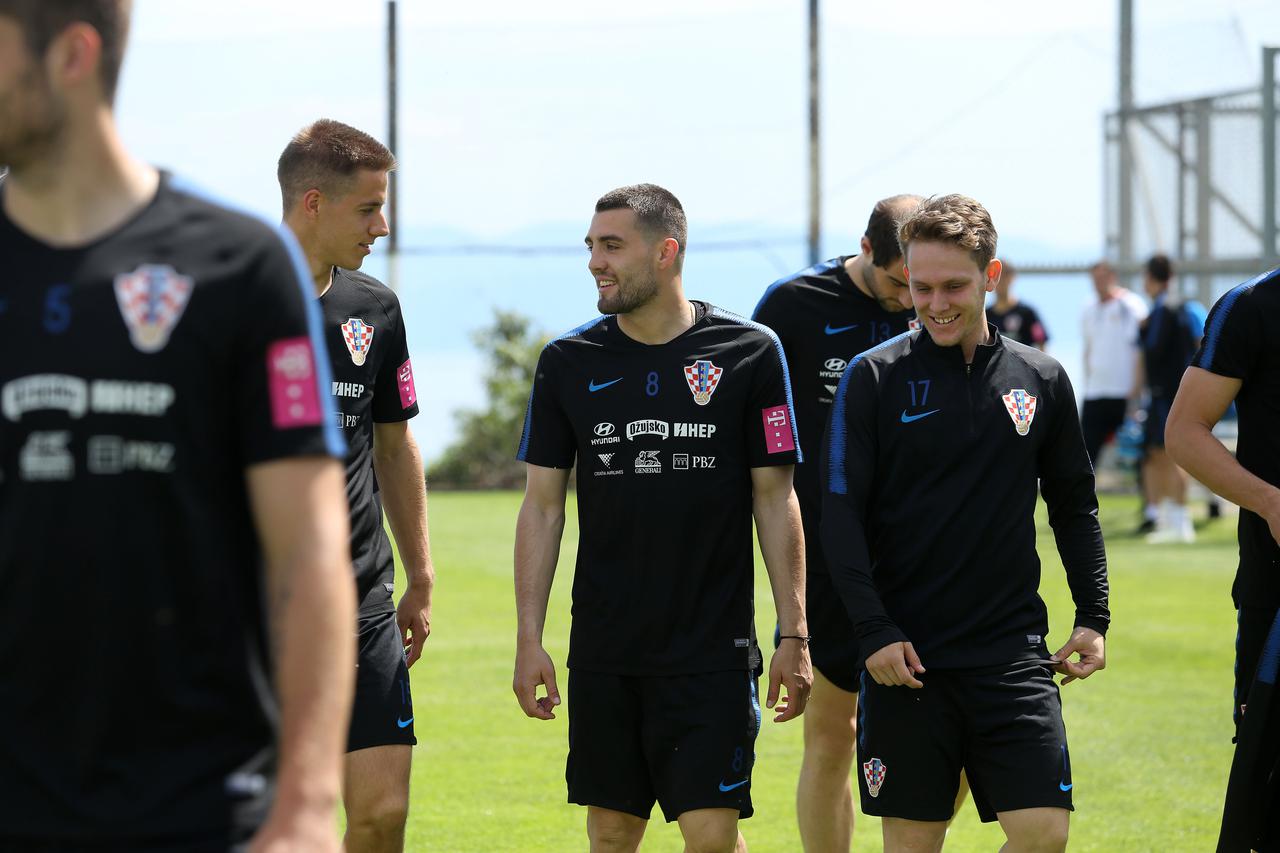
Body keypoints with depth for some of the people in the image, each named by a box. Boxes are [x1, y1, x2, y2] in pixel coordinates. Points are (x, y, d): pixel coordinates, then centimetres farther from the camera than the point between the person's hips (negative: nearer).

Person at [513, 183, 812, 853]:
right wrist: (529, 638, 2)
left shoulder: (749, 353, -2)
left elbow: (775, 500, 1)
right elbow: (542, 506, 7)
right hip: (603, 655, 3)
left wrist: (793, 635, -2)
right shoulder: (567, 363, 4)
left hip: (712, 649, -3)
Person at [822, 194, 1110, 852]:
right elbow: (841, 514, -4)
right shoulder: (874, 378, -1)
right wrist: (873, 630, -13)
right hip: (906, 659, -2)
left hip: (1013, 651, 2)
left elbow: (1074, 507, 17)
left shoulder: (1041, 381, 7)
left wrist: (1094, 617, 8)